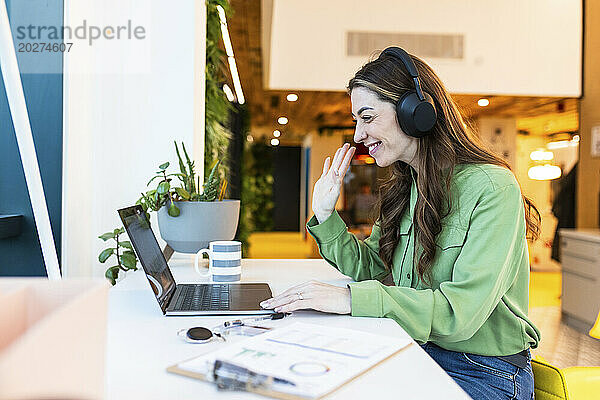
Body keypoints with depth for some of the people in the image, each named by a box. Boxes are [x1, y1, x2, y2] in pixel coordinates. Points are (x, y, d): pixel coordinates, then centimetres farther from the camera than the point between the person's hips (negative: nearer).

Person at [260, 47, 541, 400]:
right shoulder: (403, 190, 6)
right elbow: (369, 270, 10)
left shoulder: (492, 188, -19)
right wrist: (325, 215, -1)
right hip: (415, 355, 6)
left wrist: (350, 298, -31)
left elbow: (461, 310, -26)